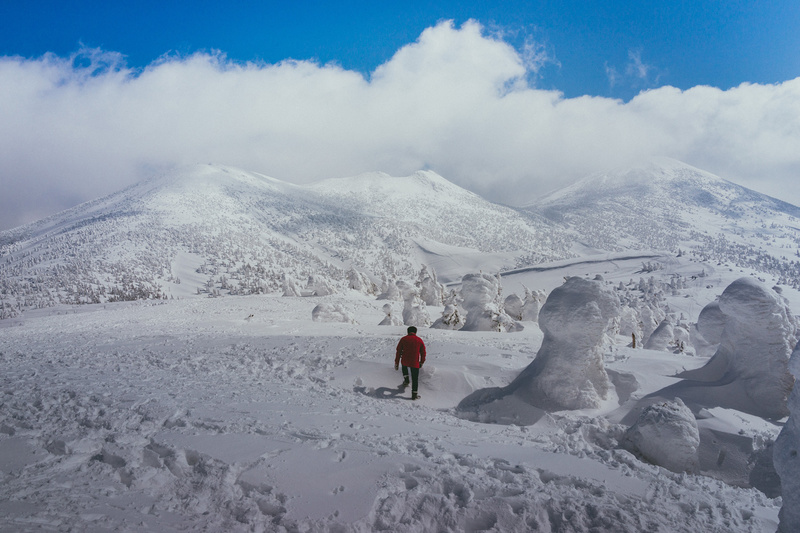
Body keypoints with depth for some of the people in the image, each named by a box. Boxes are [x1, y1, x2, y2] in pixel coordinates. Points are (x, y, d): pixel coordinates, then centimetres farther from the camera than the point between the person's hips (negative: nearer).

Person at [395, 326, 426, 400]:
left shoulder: (403, 339, 2)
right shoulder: (419, 340, 2)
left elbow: (398, 351, 3)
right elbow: (423, 353, 9)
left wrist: (396, 363, 10)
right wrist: (422, 362, 23)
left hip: (404, 361, 1)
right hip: (415, 363, -1)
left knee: (404, 366, 37)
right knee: (415, 379, 10)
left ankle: (406, 381, 31)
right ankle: (414, 394, 10)